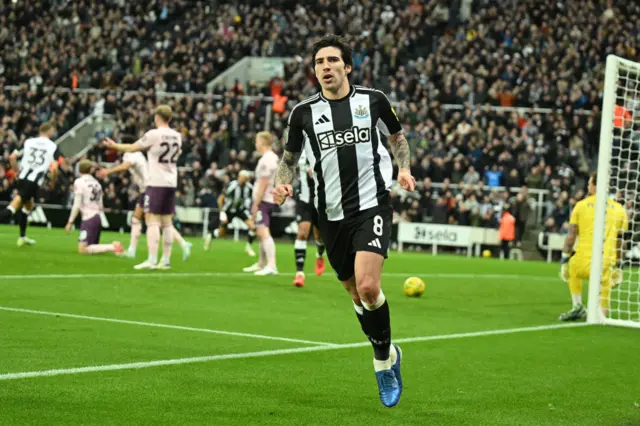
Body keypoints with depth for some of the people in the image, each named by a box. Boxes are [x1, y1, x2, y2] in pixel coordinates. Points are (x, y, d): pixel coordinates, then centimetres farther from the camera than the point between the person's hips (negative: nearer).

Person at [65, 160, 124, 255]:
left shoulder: (79, 182, -5)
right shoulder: (96, 183, 15)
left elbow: (77, 205, -11)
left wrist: (70, 222, -8)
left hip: (88, 219, -8)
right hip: (97, 217, 8)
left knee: (83, 249, -13)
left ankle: (113, 247, -22)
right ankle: (113, 247, -3)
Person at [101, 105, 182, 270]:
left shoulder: (153, 134, -11)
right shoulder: (177, 136, 6)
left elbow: (133, 148, 0)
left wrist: (115, 146, 16)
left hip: (156, 183, -6)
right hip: (171, 183, 6)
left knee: (152, 221, -7)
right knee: (167, 222, 9)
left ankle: (152, 260, -14)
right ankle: (166, 260, 10)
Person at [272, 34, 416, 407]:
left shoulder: (373, 100, -1)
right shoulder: (303, 113, 2)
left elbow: (397, 136, 17)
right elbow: (290, 157, 15)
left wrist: (404, 168, 0)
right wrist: (283, 182, -5)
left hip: (372, 205, -3)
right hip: (332, 214, 3)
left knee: (368, 287, -21)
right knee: (356, 293, 12)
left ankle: (383, 359, 1)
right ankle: (389, 355, 36)